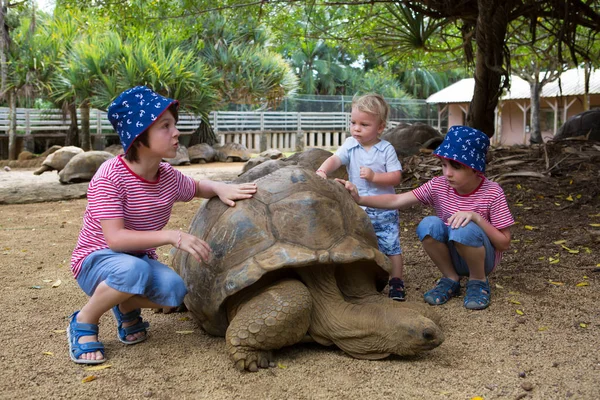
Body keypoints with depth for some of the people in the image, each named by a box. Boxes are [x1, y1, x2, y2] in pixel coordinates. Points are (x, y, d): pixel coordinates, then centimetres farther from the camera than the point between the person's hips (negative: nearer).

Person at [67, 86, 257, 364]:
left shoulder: (168, 177, -4)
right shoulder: (110, 177, -22)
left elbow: (198, 187, 19)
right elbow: (115, 239, -29)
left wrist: (221, 188, -5)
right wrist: (172, 236, -37)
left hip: (141, 259, 5)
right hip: (96, 260, -5)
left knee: (174, 289, -28)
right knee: (133, 270, -40)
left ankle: (127, 306, 7)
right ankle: (83, 322, -11)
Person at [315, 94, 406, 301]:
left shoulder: (386, 149, -8)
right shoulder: (350, 145, -4)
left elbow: (396, 177, -12)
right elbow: (335, 159, -21)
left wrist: (374, 176, -25)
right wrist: (322, 170, -41)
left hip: (384, 209, -2)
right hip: (358, 209, 2)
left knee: (391, 247, 4)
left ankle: (396, 283, 18)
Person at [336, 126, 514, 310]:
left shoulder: (492, 193, -18)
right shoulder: (438, 186, -10)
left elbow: (504, 244, -16)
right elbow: (397, 200, -18)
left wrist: (477, 217, -30)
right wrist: (360, 199, -32)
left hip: (483, 258, -3)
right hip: (451, 257, 3)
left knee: (464, 228, -35)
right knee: (428, 224, -26)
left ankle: (478, 281, -7)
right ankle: (451, 279, -4)